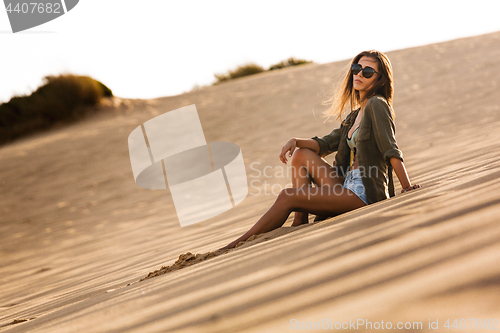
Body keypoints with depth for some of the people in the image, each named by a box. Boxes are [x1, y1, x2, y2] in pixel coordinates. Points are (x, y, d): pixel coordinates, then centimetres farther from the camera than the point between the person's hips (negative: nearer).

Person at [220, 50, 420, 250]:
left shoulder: (377, 104, -7)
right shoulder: (356, 114, 20)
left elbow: (391, 150, -15)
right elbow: (326, 144, 15)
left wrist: (407, 187, -20)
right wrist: (295, 141, -2)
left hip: (365, 193, -9)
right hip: (348, 186, 9)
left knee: (287, 197, -14)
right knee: (301, 154, 6)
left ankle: (241, 243, -6)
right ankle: (300, 224, -3)